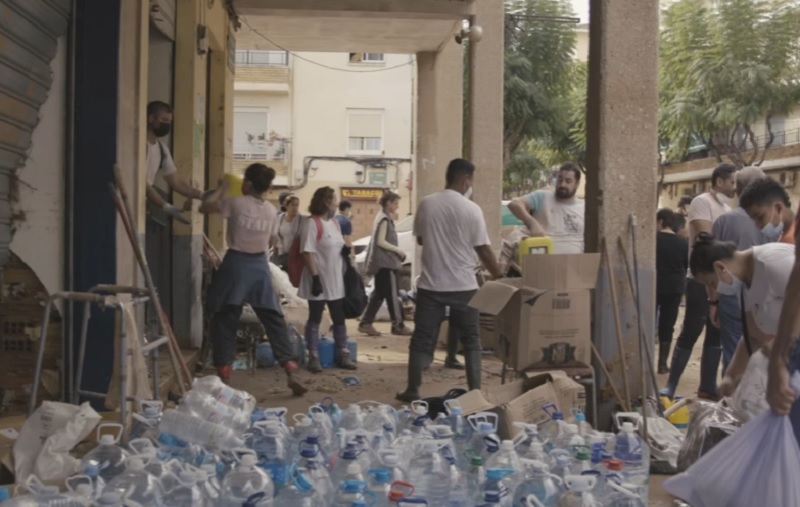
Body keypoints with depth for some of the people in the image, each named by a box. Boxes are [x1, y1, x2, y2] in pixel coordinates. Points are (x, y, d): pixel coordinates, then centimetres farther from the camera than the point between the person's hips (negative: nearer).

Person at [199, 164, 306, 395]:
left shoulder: (236, 203, -8)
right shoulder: (272, 211, 4)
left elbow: (204, 207, 2)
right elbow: (269, 242, 11)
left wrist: (221, 188, 12)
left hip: (236, 264, -3)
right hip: (259, 266, 3)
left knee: (225, 321, 6)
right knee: (274, 320, 6)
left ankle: (223, 377, 8)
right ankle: (291, 373, 1)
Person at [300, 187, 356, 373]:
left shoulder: (335, 223, 11)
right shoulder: (312, 223, -13)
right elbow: (308, 252, -18)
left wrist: (346, 250, -2)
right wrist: (315, 277, -22)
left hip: (336, 281, 8)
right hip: (319, 280, -8)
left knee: (339, 319, 12)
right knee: (315, 319, 3)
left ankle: (342, 355, 20)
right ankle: (313, 357, 9)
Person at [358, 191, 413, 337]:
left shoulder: (383, 217, 16)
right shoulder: (385, 219, -13)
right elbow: (381, 241, -20)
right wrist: (398, 250, -14)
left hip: (382, 262, 10)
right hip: (385, 262, -10)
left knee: (379, 293, 10)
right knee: (392, 294, -4)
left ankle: (366, 323, 9)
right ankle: (398, 325, 0)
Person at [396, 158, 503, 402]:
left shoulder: (426, 204, 1)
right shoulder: (471, 209, -8)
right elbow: (483, 249, -5)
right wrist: (499, 277, 6)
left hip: (430, 284, 2)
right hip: (463, 285, -2)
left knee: (422, 339, 9)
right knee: (471, 340, 10)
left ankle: (412, 391, 13)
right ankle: (475, 390, 9)